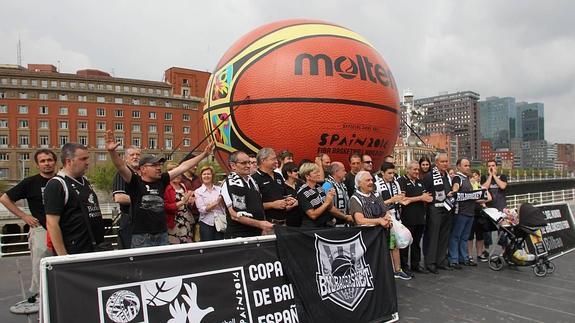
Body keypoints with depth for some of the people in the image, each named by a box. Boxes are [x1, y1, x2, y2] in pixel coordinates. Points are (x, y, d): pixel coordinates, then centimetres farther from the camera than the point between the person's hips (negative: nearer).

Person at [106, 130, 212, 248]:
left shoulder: (161, 180, 6)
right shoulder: (135, 182, -5)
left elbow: (183, 167, 9)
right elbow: (121, 167, -20)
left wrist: (204, 154, 12)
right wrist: (112, 151, -38)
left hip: (162, 235, 5)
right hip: (142, 237, -5)